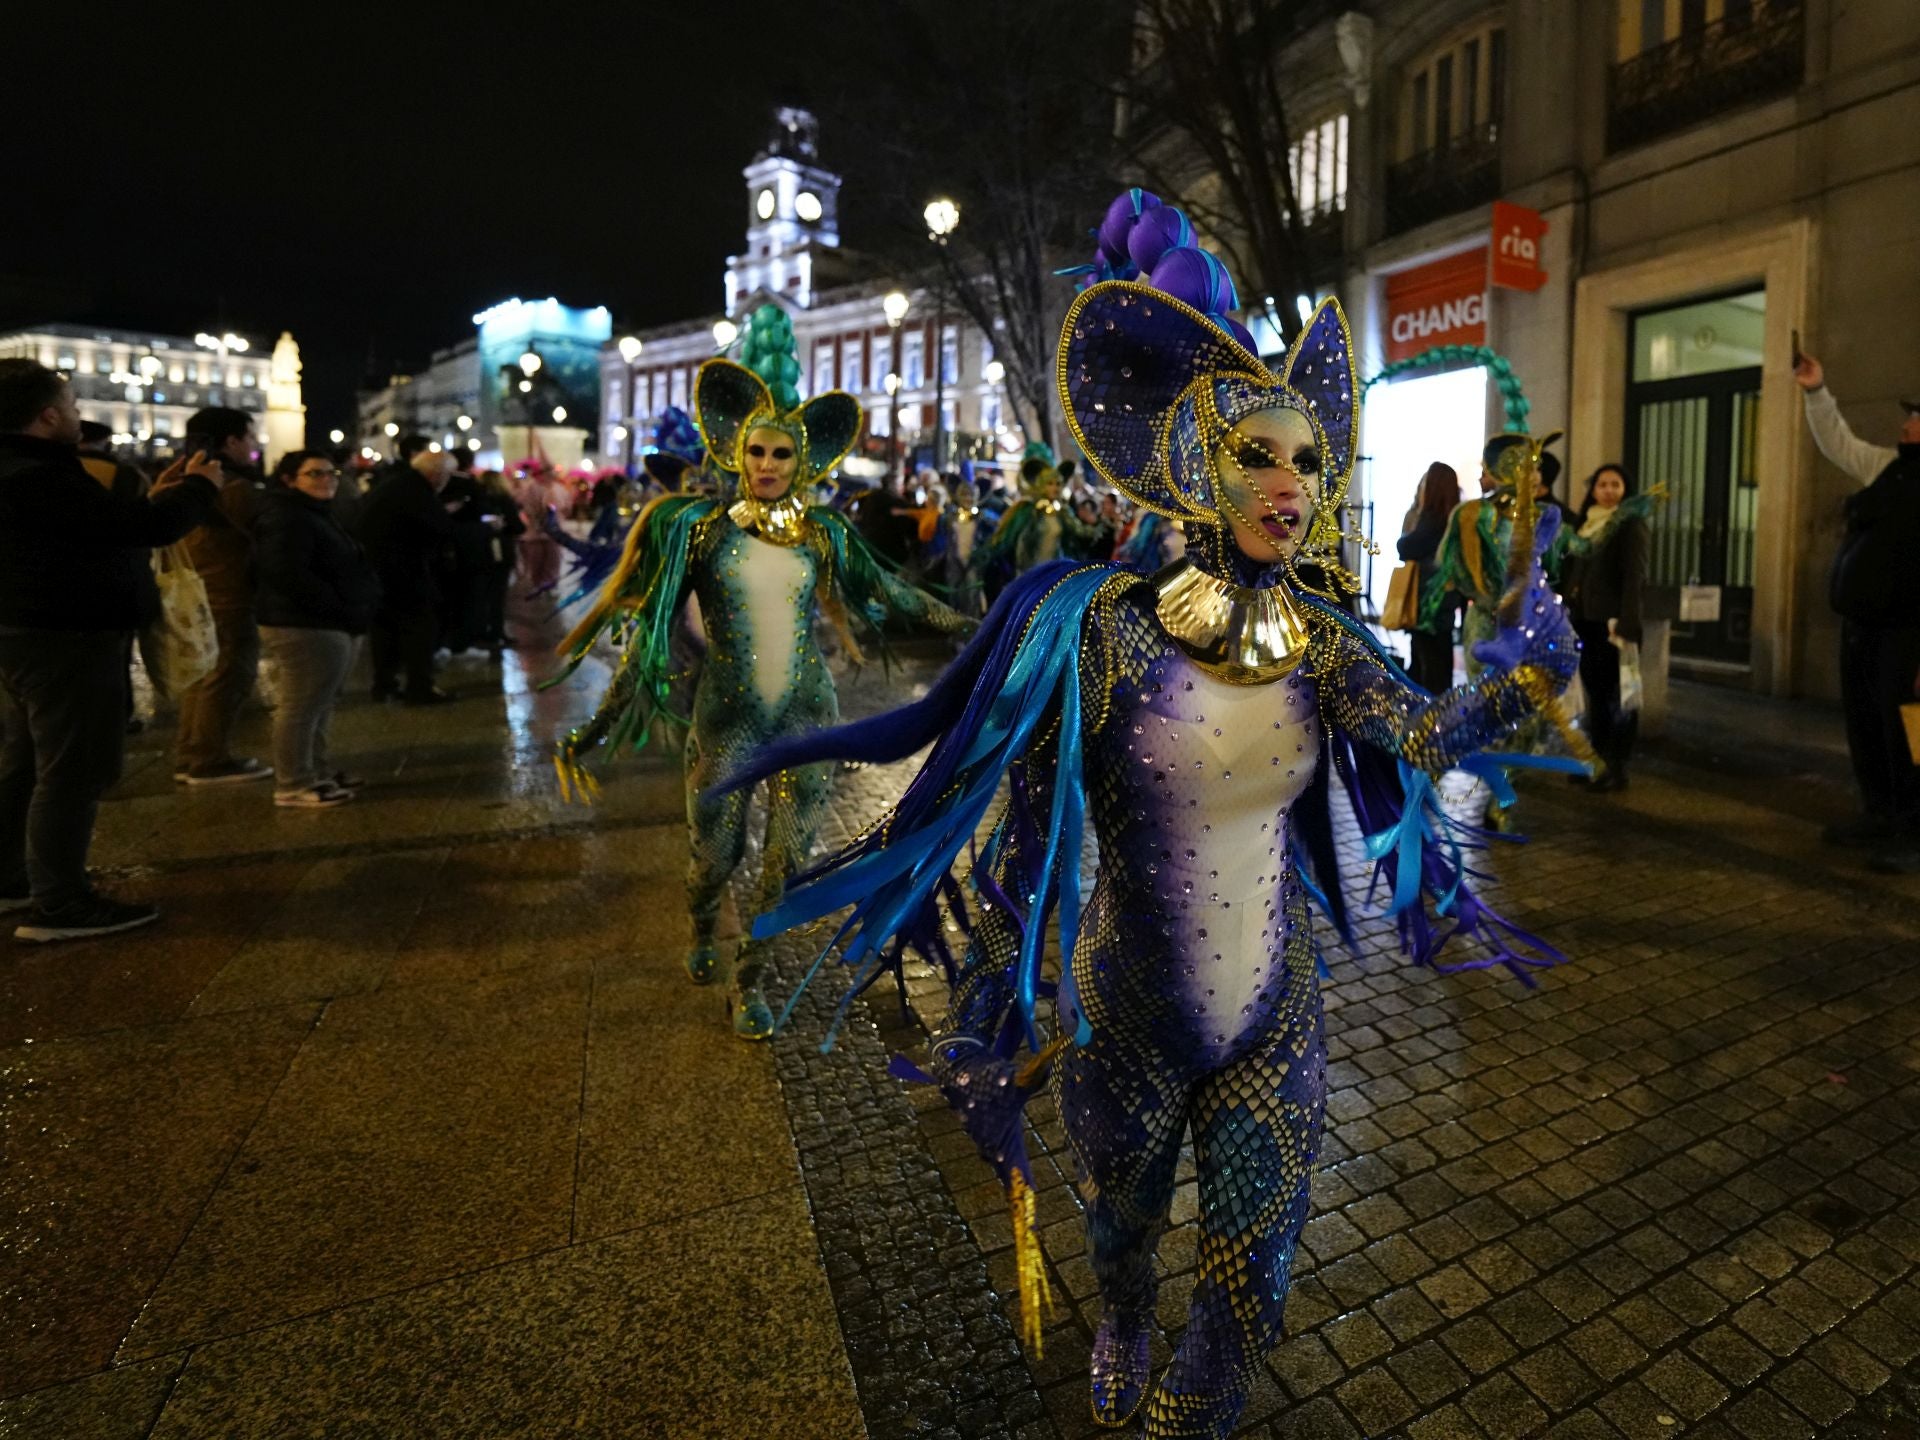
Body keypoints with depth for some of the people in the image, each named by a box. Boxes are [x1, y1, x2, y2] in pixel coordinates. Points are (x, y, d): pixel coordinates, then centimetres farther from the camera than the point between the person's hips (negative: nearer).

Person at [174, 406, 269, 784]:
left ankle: (189, 757, 23)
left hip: (197, 597, 10)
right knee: (227, 680, -3)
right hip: (228, 600, -10)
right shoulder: (234, 486, -16)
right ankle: (212, 761, 1)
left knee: (202, 678, 17)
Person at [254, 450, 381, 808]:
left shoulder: (318, 514, 22)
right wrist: (339, 607, -23)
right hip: (304, 627, -11)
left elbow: (342, 569, 26)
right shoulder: (286, 518, -13)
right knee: (300, 706, -7)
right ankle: (293, 785, -3)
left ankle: (317, 772, 26)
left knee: (318, 705, 16)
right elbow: (286, 573, -25)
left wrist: (353, 610, 10)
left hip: (329, 624, 11)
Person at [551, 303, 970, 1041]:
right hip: (728, 716, -2)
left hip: (808, 712, 2)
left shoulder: (824, 532, 2)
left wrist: (943, 614, 29)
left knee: (788, 861, 5)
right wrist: (594, 730, -9)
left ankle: (748, 980, 27)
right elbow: (650, 627, -4)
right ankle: (702, 932, 44)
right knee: (714, 856, 8)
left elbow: (880, 585, 19)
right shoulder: (700, 528, -5)